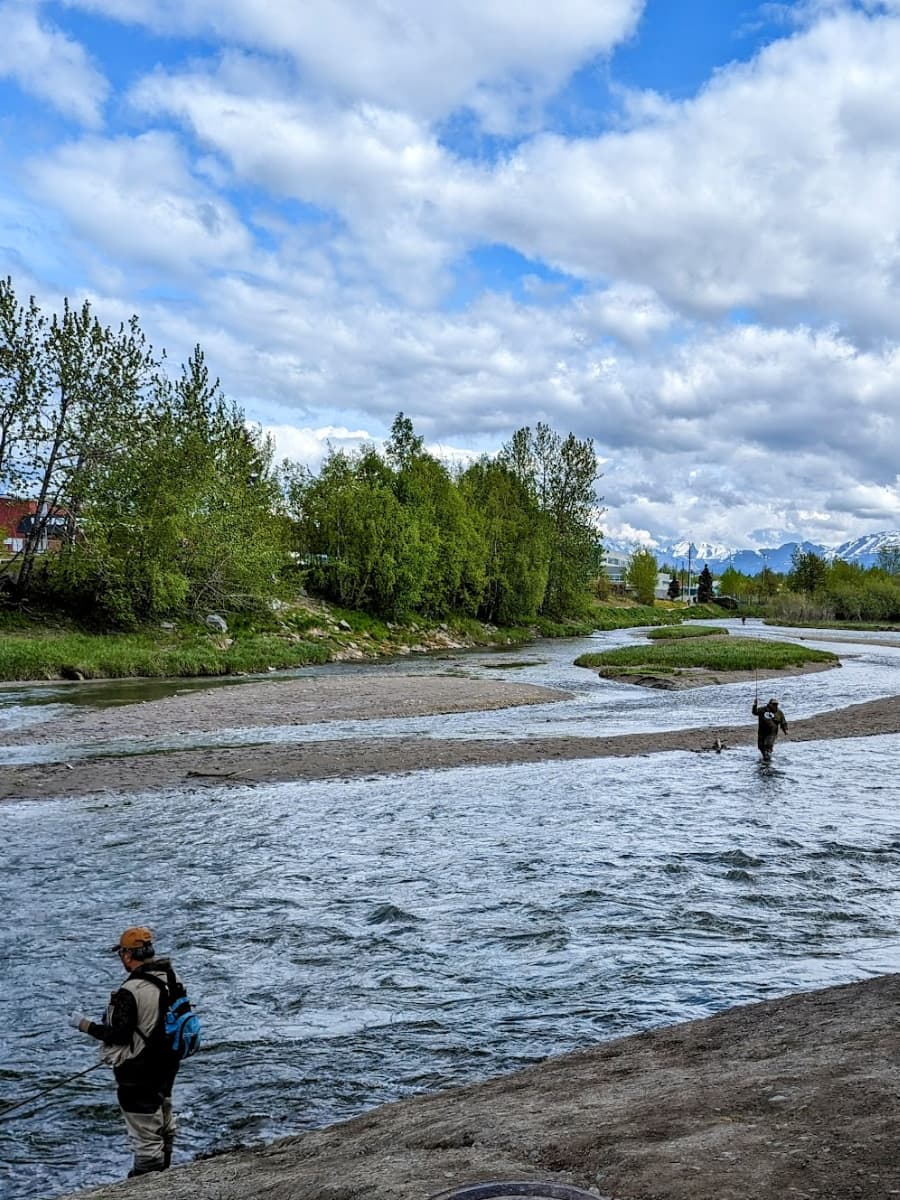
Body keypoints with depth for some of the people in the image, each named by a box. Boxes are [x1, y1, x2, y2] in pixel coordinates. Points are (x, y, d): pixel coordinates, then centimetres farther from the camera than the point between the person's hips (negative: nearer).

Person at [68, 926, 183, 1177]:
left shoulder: (130, 992, -27)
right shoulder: (172, 979, -3)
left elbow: (118, 1035, -23)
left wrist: (84, 1024, -11)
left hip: (137, 1074, -8)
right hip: (166, 1064, 8)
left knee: (144, 1132, 5)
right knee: (164, 1121, 26)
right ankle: (162, 1172, 43)